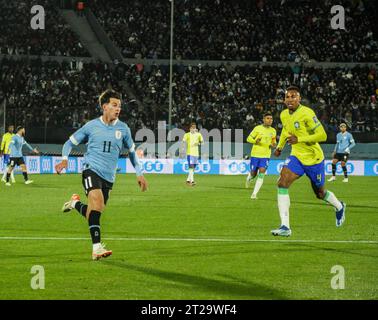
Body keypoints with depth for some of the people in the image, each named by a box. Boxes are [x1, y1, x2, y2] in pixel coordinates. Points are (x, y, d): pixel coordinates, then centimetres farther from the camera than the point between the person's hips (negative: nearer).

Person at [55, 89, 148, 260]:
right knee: (97, 200, -29)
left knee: (94, 213, 3)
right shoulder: (91, 126, 1)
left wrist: (140, 173, 15)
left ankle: (76, 204, 37)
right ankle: (97, 247, -31)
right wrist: (65, 159, -8)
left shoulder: (123, 129, 7)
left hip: (108, 176, 4)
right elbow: (70, 142, 11)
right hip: (92, 170, -4)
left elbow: (132, 151, 21)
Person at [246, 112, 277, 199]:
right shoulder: (258, 128, -5)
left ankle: (254, 194, -11)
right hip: (255, 155, -2)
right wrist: (255, 141, -22)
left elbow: (274, 141, 21)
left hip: (266, 156, 2)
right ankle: (249, 177, 43)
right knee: (253, 174, 5)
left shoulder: (273, 131, 6)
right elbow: (248, 139, -2)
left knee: (261, 174, -13)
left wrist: (273, 145, -3)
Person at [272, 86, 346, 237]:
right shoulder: (284, 115, 1)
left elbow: (322, 135, -24)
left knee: (320, 193, 12)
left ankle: (339, 207, 49)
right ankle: (285, 227, -20)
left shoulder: (306, 114, -22)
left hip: (313, 158, -5)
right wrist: (280, 146, 23)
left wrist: (299, 139, -29)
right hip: (296, 157, 5)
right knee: (282, 183, -18)